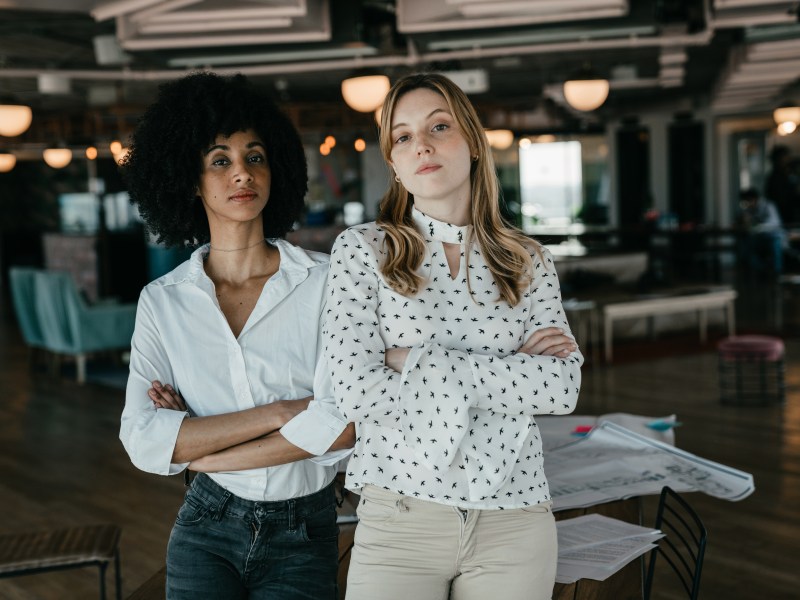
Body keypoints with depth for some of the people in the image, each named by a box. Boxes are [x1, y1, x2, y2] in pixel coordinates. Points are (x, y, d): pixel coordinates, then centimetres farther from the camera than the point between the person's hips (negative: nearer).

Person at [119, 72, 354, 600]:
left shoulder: (327, 280, -6)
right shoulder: (162, 301, -1)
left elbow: (343, 422, -17)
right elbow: (144, 442, -12)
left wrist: (198, 452, -12)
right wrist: (280, 412, -18)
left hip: (303, 538, -1)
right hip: (207, 531, 1)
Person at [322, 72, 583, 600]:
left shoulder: (530, 262, 5)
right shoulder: (362, 250, -2)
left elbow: (564, 388, -8)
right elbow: (360, 393, -13)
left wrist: (418, 362, -14)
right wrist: (511, 369, -10)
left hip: (516, 522, 2)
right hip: (400, 517, -2)